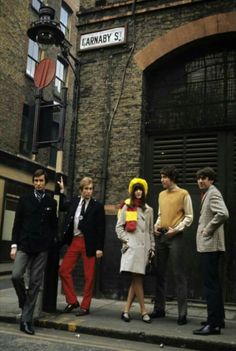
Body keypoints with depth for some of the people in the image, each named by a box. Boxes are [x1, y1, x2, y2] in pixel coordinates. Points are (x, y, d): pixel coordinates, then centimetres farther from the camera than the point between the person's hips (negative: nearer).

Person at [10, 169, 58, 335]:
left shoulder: (51, 202, 7)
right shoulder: (24, 200, 7)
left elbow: (54, 225, 9)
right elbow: (17, 223, 5)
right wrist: (14, 245, -2)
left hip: (42, 248, 0)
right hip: (24, 245, 0)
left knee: (35, 283, 0)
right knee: (16, 275, -15)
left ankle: (26, 320, 9)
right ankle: (24, 300, 17)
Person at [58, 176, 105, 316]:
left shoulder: (97, 206, -5)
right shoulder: (74, 201, 7)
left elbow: (101, 229, -6)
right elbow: (62, 207, 27)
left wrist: (99, 248, -11)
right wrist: (62, 191, 17)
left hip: (89, 243, -5)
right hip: (74, 241, 5)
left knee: (89, 276, 3)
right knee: (64, 271, 4)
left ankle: (85, 306, 16)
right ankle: (72, 301, 19)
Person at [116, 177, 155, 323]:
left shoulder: (148, 210, 17)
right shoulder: (127, 207, 8)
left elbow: (151, 230, 17)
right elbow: (119, 226, 6)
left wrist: (152, 247, 12)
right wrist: (126, 240, -5)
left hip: (144, 246, 3)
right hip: (132, 246, -3)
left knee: (137, 278, -1)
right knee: (137, 278, -9)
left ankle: (126, 310, 5)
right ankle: (144, 311, -2)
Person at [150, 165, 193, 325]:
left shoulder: (183, 194, -3)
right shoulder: (161, 194, 16)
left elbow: (189, 217, -4)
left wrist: (176, 229, -14)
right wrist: (156, 226, 4)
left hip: (176, 237, -6)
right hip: (161, 236, 6)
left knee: (179, 274, -4)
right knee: (160, 273, 10)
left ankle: (182, 312, 2)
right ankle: (159, 308, 20)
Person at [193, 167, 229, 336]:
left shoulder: (213, 193, -12)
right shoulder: (208, 194, 18)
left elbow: (223, 214, -28)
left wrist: (208, 230, -19)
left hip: (210, 245, -11)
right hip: (208, 245, 11)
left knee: (211, 284, -7)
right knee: (213, 283, 16)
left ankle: (213, 324, -2)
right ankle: (218, 319, 27)